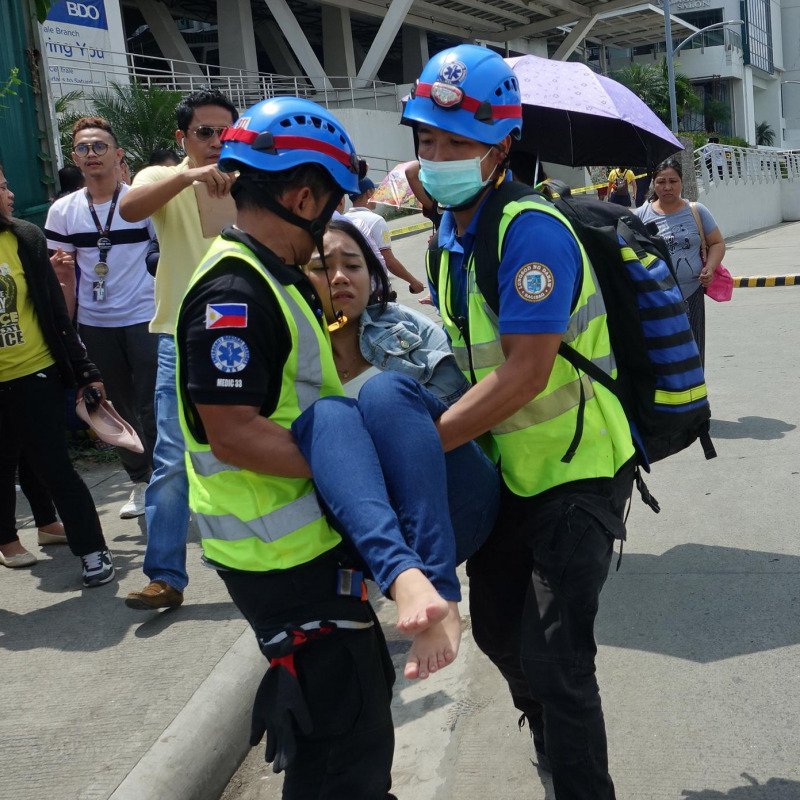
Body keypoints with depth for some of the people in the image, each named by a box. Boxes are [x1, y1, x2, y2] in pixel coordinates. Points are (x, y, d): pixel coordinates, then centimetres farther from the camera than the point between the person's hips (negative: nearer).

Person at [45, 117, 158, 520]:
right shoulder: (62, 211, 4)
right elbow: (63, 273, 10)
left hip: (144, 319, -3)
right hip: (94, 324, 4)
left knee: (152, 409, -2)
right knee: (119, 409, 12)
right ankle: (139, 481, 26)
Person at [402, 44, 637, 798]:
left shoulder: (530, 230, -24)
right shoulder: (451, 233, 4)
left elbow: (524, 374, -30)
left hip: (576, 473, -9)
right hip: (509, 471, 9)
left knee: (555, 659, -8)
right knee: (498, 630, 20)